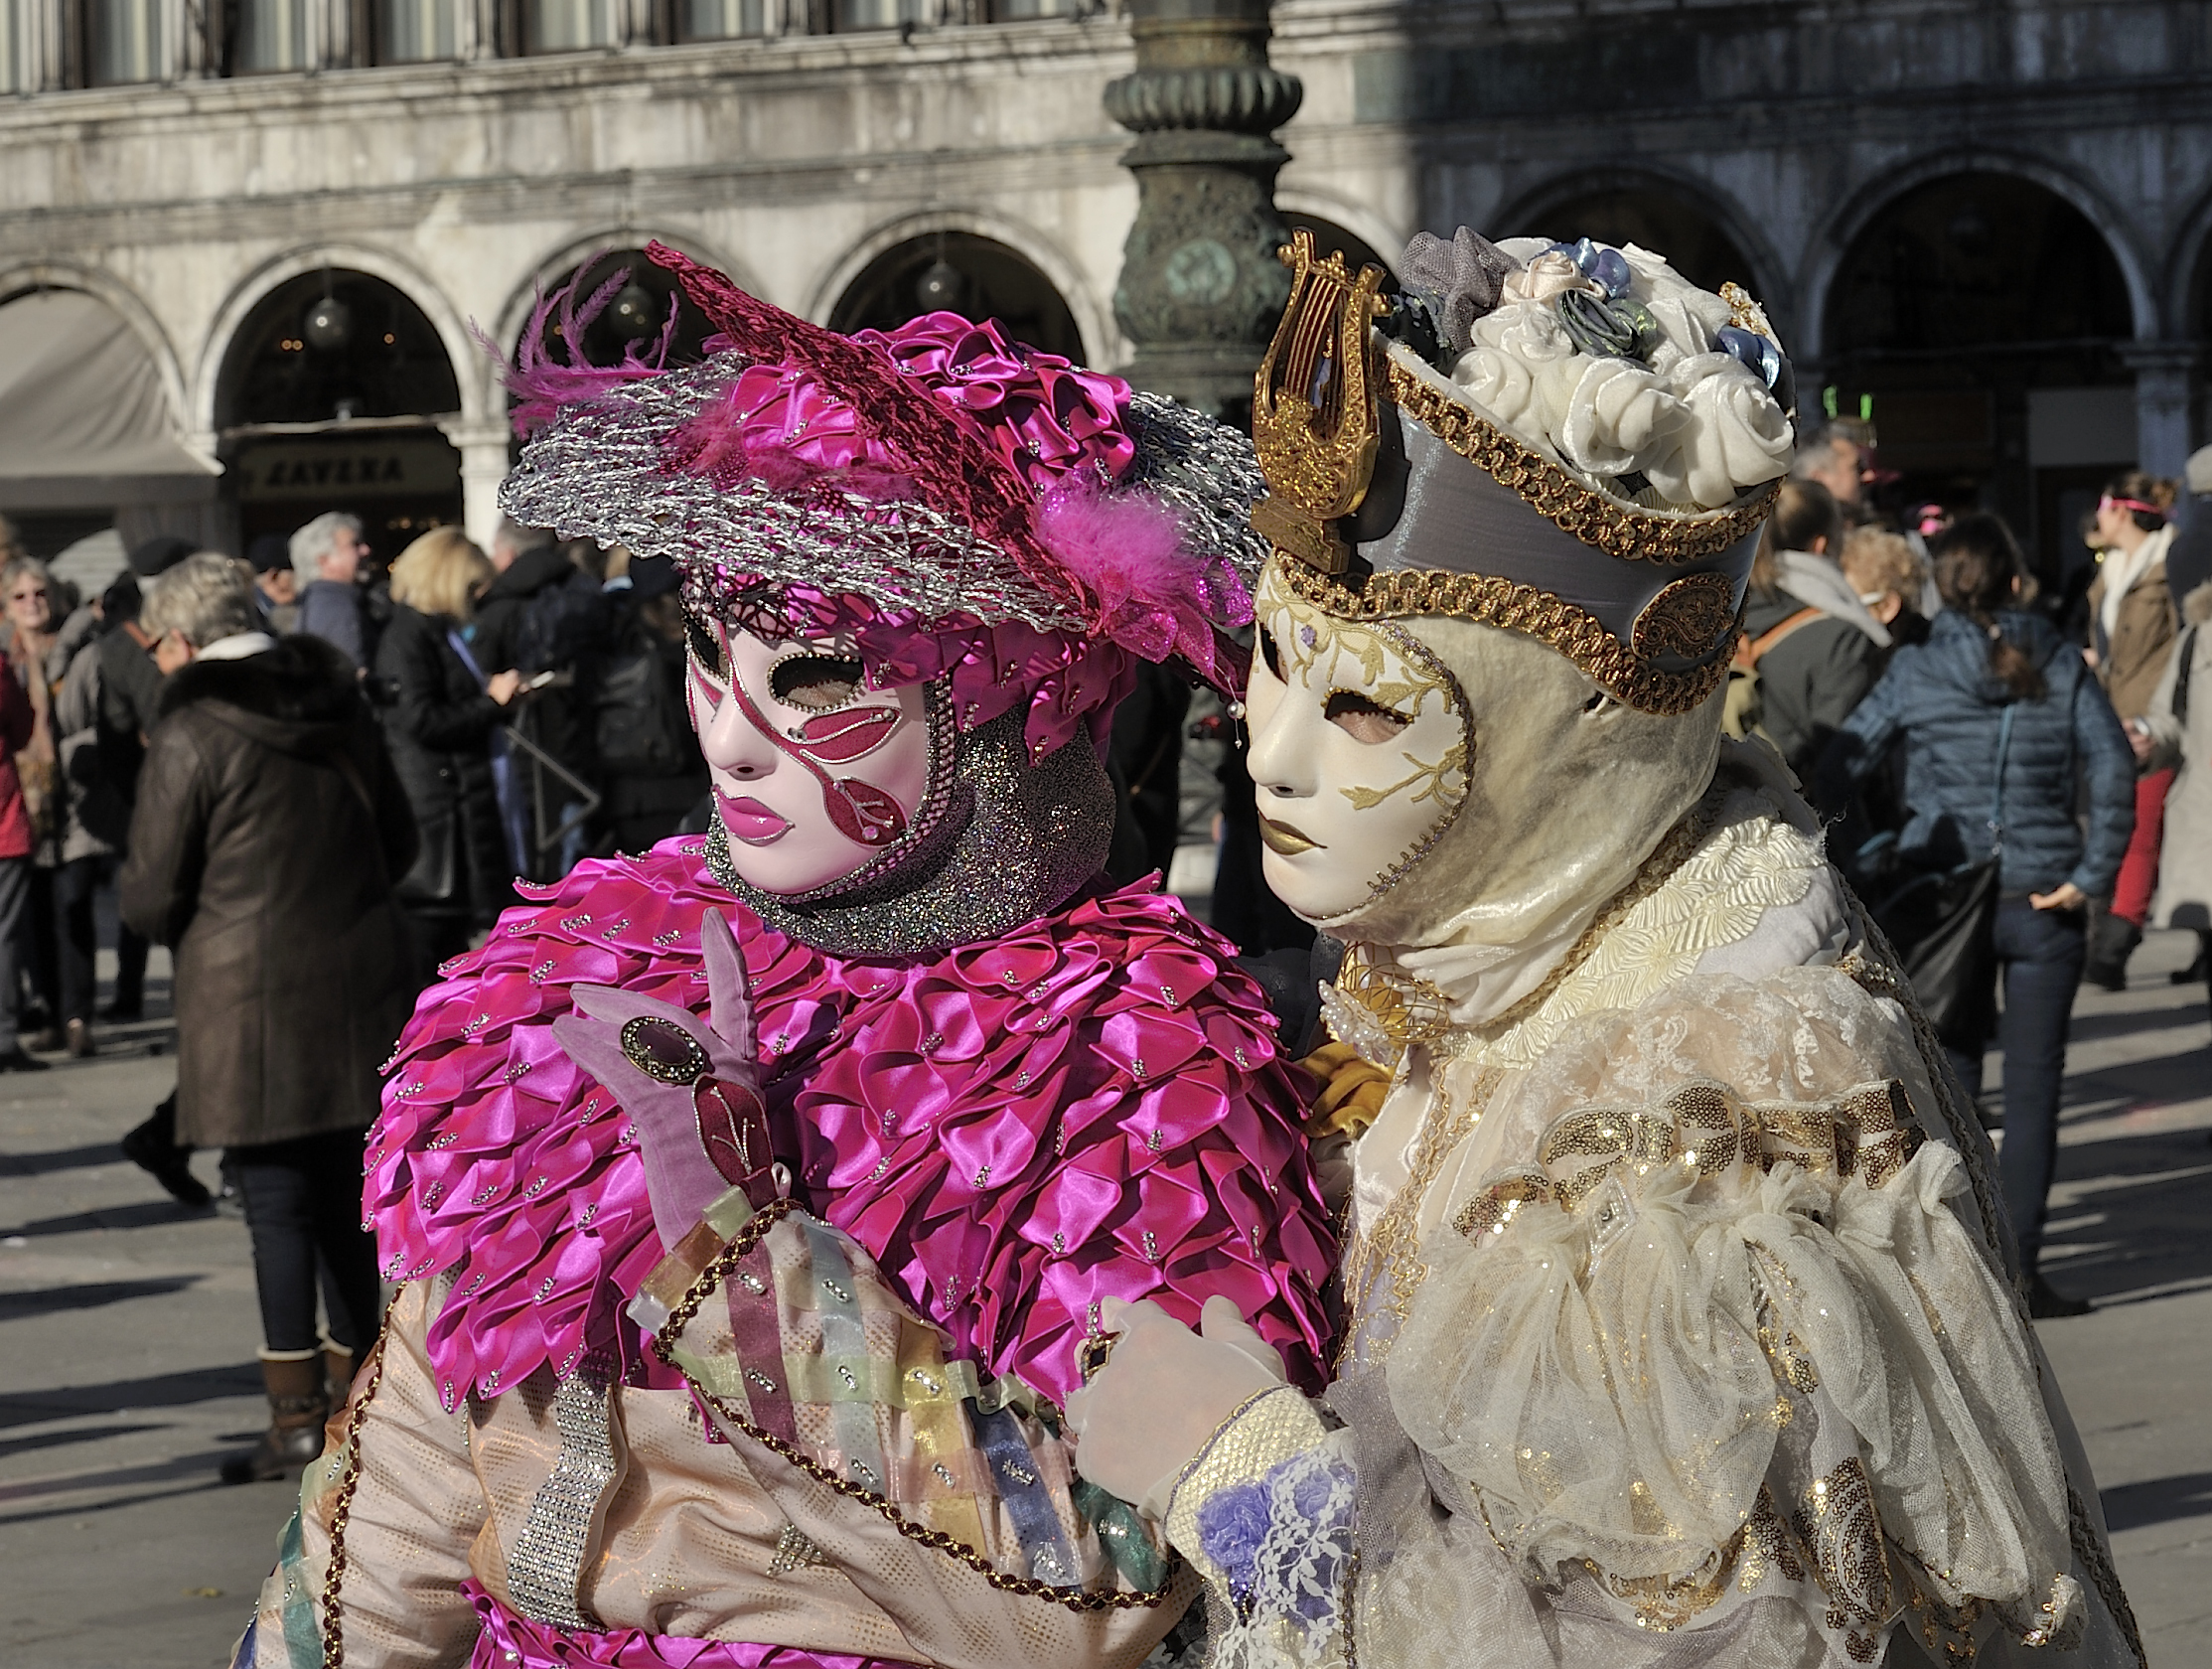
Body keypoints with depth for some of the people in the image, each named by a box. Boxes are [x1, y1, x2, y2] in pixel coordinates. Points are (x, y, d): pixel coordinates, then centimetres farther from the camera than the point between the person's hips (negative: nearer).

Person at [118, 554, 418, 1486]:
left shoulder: (192, 734, -11)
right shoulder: (340, 706, 8)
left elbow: (150, 894, -9)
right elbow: (398, 842, 17)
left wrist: (182, 930, 12)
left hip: (254, 997, -6)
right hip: (360, 984, 6)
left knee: (278, 1205, -1)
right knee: (345, 1198, 14)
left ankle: (297, 1417, 0)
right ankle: (358, 1392, 21)